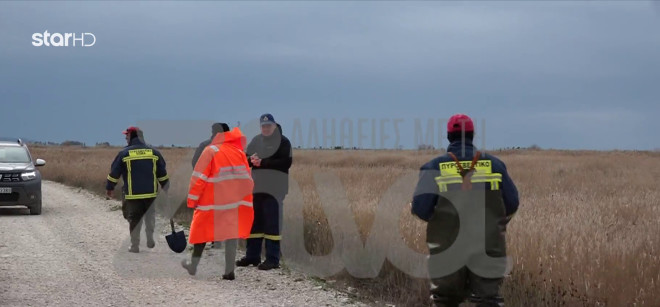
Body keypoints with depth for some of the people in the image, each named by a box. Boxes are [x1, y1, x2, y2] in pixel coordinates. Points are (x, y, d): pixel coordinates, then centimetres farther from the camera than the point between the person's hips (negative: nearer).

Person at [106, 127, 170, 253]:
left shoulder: (124, 153, -5)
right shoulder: (154, 152, 4)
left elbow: (114, 173, 0)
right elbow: (163, 174, 8)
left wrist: (109, 188, 12)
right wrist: (166, 188, 18)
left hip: (132, 195, -2)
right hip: (151, 193, 2)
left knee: (134, 220, 6)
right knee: (150, 217, 20)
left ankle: (135, 246, 8)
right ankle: (150, 240, 17)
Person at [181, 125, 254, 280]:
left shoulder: (211, 151, -9)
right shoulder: (240, 152, 6)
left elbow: (199, 178, -10)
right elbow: (248, 180, 10)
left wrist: (192, 199, -4)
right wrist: (245, 199, 18)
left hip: (212, 203, -3)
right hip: (236, 202, 4)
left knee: (202, 231, 13)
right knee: (232, 232, 5)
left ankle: (193, 265, 22)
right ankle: (229, 271, 0)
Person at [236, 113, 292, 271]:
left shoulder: (283, 141, -2)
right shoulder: (256, 141, 17)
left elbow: (285, 162, -14)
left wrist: (263, 162, -17)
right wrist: (251, 160, -9)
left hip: (274, 189, -6)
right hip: (256, 187, 6)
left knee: (272, 223, -6)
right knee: (254, 222, 9)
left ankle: (272, 259, -4)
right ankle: (252, 256, 18)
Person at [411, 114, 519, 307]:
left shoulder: (434, 168, -4)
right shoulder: (494, 165, 2)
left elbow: (420, 208, -10)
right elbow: (512, 203, 3)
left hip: (447, 248, 0)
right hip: (488, 248, 1)